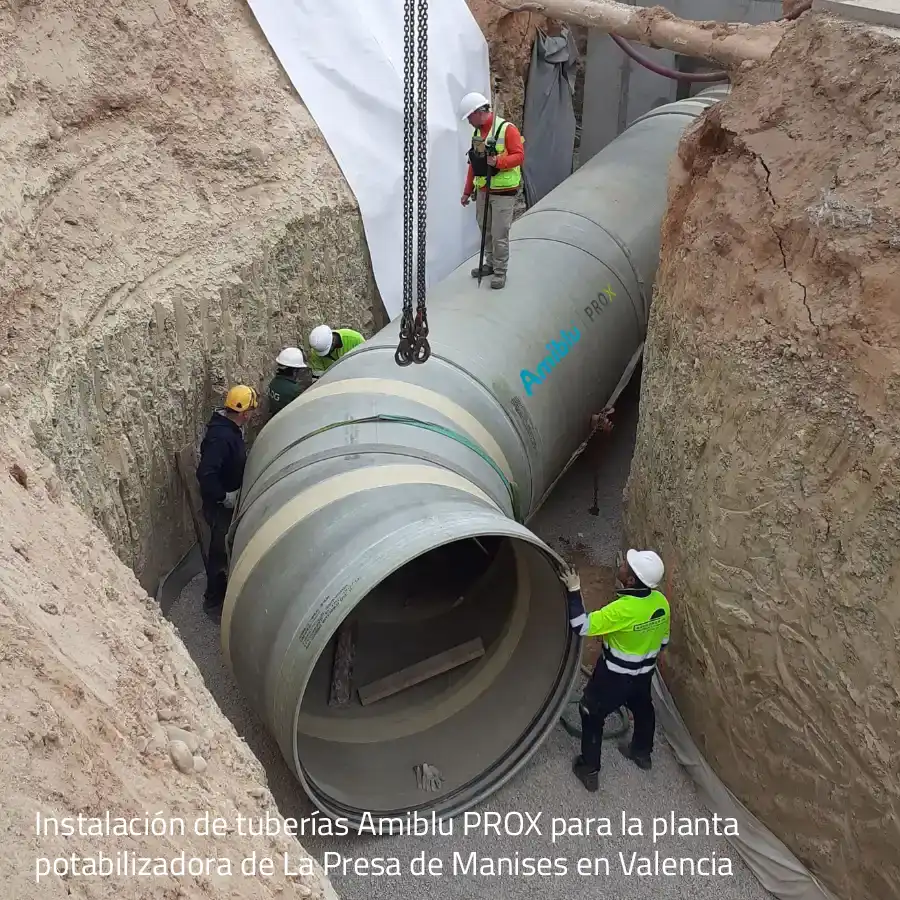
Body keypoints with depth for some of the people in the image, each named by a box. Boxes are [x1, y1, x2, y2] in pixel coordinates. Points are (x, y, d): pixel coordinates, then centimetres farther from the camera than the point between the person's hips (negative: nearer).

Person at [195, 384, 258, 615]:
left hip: (231, 500, 9)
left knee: (228, 546, 25)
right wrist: (224, 496, -28)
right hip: (220, 504, -9)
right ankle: (214, 599, 20)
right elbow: (205, 473, -38)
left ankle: (223, 586, 44)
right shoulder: (220, 437, -32)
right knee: (221, 550, 5)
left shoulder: (230, 427, -1)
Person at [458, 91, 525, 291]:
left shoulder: (507, 129, -11)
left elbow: (519, 156, -16)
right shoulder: (477, 132, 12)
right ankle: (490, 264, 28)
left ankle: (500, 272, 6)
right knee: (485, 230, 13)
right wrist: (467, 191, 16)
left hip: (504, 192, -7)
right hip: (483, 191, 7)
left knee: (499, 234, -4)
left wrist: (499, 162, -31)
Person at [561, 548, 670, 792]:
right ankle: (642, 752, 54)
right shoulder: (661, 601, -13)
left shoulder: (623, 609, -36)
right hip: (644, 672, 7)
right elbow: (663, 640, 2)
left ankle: (589, 769, 25)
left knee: (591, 714, 14)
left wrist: (574, 591, -25)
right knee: (643, 708, 31)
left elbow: (582, 626, -31)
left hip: (615, 676, -6)